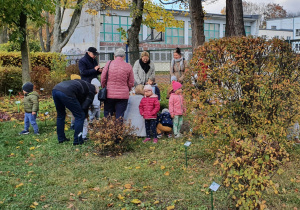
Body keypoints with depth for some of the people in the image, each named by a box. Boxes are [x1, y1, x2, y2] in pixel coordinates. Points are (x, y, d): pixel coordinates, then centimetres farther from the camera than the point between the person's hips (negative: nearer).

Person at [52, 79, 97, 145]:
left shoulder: (82, 83, 36)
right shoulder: (92, 90, 15)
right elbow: (85, 106, 10)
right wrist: (84, 115, 28)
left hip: (55, 89, 8)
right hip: (66, 92, -8)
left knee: (60, 115, 26)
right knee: (79, 116, 7)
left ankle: (61, 138, 32)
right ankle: (77, 140, 10)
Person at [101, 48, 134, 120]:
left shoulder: (109, 64, -2)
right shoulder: (128, 66, -2)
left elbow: (102, 79, 2)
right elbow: (131, 83, 4)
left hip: (109, 94, 0)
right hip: (123, 95, 0)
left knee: (107, 116, 11)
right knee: (119, 117, 4)